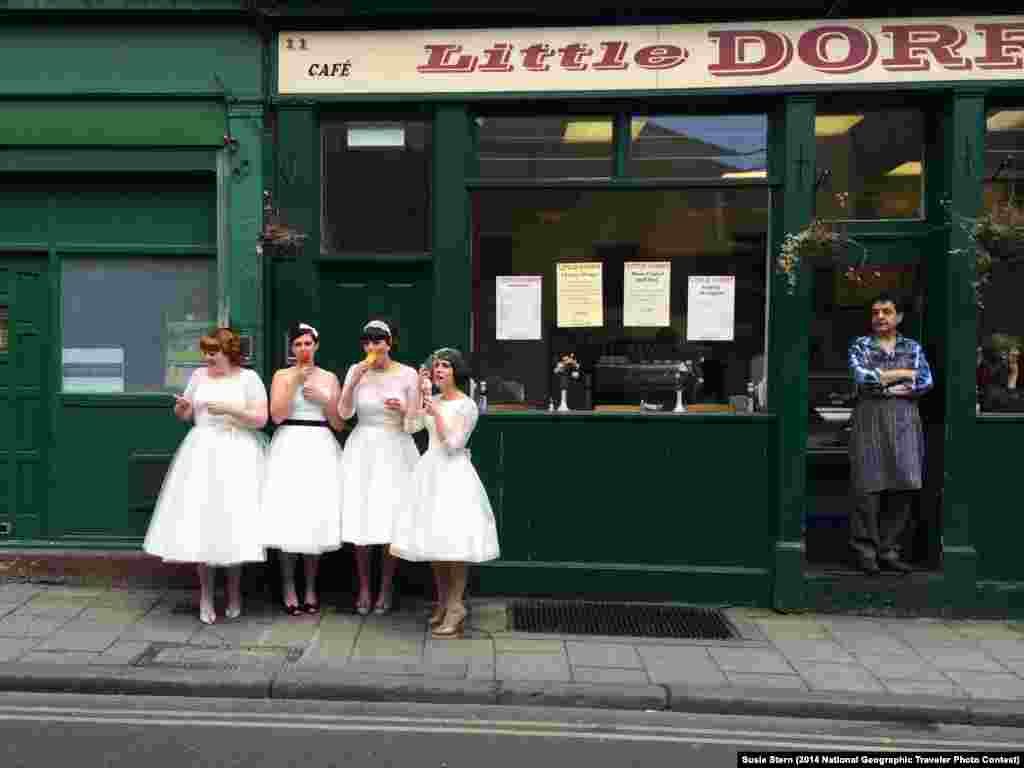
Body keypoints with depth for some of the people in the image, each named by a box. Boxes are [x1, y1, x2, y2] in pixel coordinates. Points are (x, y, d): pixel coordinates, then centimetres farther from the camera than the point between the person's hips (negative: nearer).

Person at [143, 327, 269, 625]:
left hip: (237, 455, -3)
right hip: (202, 453, 3)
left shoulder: (249, 378, -1)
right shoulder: (199, 375, 10)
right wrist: (181, 407, -5)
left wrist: (229, 410, -17)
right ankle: (205, 595, 10)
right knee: (200, 520, -1)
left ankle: (234, 591, 17)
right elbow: (184, 415, 17)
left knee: (233, 520, -1)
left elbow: (260, 419, -7)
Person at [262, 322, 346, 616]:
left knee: (316, 516, 2)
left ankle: (311, 587, 14)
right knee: (288, 515, -4)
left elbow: (339, 424, 6)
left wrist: (324, 399, -8)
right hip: (289, 448, -1)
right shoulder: (282, 375, 6)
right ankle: (288, 588, 9)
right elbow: (277, 415, -9)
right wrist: (295, 382, -12)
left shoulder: (329, 378, 9)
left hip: (320, 450, 1)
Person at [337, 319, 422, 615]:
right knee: (360, 518, 2)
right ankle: (364, 588, 18)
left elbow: (414, 424, -1)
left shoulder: (408, 374, -3)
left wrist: (402, 411, -21)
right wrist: (355, 379, -15)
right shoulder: (356, 370, 3)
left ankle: (385, 588, 17)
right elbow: (344, 413, -6)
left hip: (395, 450, -1)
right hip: (362, 449, 2)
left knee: (391, 521, 0)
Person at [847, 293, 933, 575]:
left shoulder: (913, 347, 13)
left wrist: (885, 387, -9)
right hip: (870, 420, -3)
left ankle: (889, 550, 9)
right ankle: (866, 550, 2)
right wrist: (903, 374, -4)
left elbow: (926, 382, 0)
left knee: (903, 487, 0)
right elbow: (862, 376, -11)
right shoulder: (860, 345, 7)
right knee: (869, 486, -6)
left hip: (904, 421, 3)